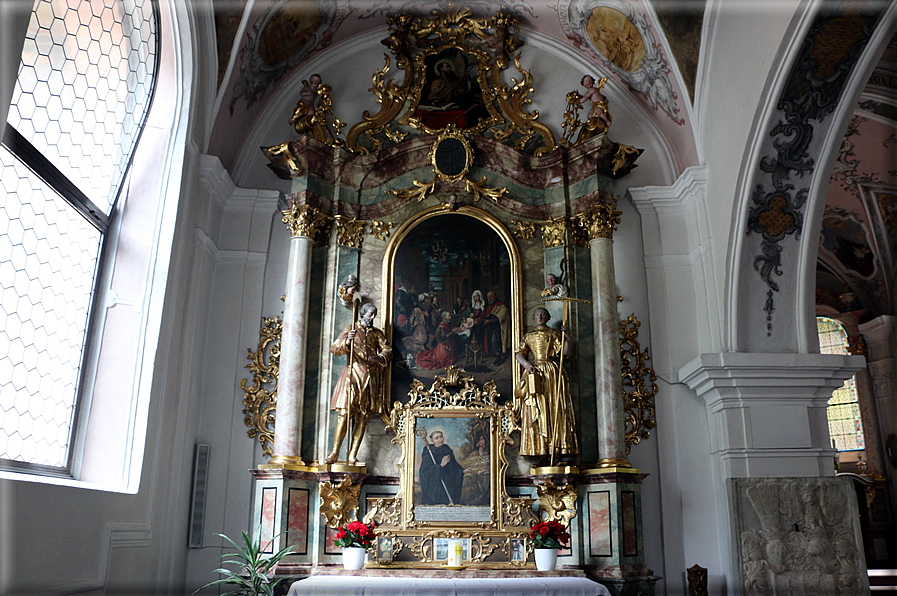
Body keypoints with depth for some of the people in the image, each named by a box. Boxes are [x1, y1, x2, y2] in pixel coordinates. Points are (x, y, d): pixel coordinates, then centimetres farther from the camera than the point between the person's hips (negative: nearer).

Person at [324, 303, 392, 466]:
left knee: (363, 417, -2)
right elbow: (334, 349, 0)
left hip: (371, 377, 3)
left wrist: (379, 358, -13)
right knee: (344, 413, -13)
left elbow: (387, 350, 8)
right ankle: (335, 453, -7)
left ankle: (352, 457, 0)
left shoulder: (377, 333, 19)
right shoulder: (350, 329, 11)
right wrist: (347, 341, -20)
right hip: (353, 374, -3)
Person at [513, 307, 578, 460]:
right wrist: (525, 363, -10)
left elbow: (566, 352, 3)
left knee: (555, 408, -9)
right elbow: (519, 353, 10)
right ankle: (539, 448, -9)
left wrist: (568, 337, -13)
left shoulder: (555, 334, 14)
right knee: (536, 409, -7)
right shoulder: (528, 336, 20)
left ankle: (557, 446, -10)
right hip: (535, 373, 1)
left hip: (553, 373, -1)